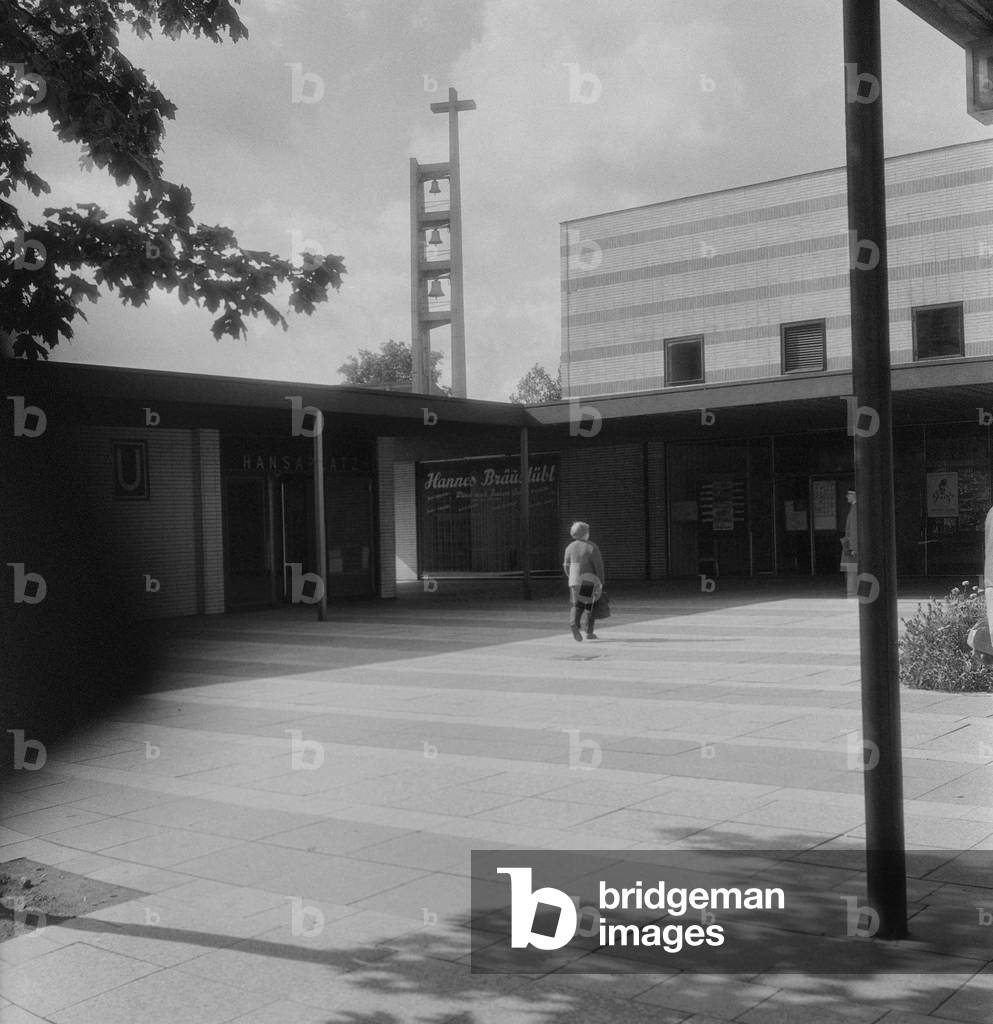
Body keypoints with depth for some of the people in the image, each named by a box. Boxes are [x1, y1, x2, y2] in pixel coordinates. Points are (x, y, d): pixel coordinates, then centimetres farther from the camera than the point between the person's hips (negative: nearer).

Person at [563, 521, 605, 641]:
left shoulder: (570, 548, 4)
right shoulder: (592, 548, -9)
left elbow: (566, 566, 9)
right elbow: (599, 566, -11)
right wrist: (601, 582, -6)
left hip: (575, 581, 3)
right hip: (590, 581, -3)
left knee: (576, 605, 4)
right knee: (591, 606, 11)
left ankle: (574, 623, -24)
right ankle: (589, 632, 12)